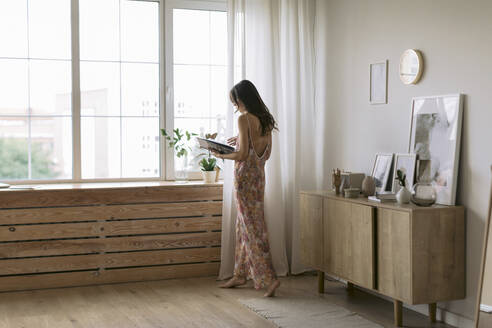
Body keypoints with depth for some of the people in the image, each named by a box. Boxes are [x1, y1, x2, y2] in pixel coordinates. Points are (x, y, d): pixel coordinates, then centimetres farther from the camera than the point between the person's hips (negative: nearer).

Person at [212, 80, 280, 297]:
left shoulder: (244, 118, -15)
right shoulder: (265, 119, 10)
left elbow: (243, 155, -19)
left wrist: (222, 155, -3)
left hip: (246, 175, -9)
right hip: (259, 173, 9)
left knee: (252, 227, -4)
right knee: (243, 226, 16)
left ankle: (269, 278, -6)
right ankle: (241, 275, 26)